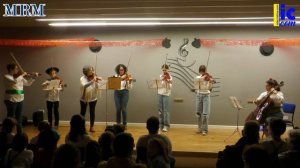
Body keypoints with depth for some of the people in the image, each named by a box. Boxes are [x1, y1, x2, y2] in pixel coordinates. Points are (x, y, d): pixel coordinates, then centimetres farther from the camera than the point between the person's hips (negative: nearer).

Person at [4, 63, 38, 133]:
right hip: (11, 100, -7)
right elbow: (15, 81, -28)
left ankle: (20, 133, 22)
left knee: (19, 117, 14)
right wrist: (22, 75, -17)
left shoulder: (19, 77, 10)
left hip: (20, 100, 7)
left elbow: (28, 83, 20)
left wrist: (33, 77, 8)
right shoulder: (6, 76, -9)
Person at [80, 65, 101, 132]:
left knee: (92, 112, 5)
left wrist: (97, 82, -24)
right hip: (84, 98, -2)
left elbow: (98, 88, -9)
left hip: (93, 98, 2)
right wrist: (92, 81, -36)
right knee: (82, 112, 5)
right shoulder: (83, 78, -9)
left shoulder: (95, 78, -3)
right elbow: (84, 86, -29)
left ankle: (91, 127, 14)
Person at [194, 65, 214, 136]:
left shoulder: (208, 78, -3)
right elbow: (196, 79, -19)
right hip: (199, 95, 3)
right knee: (198, 113, 10)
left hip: (206, 96, -3)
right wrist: (202, 77, -26)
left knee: (205, 113, -10)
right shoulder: (198, 78, 4)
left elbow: (210, 88, -12)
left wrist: (211, 82, -27)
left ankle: (204, 130, -4)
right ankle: (200, 128, 26)